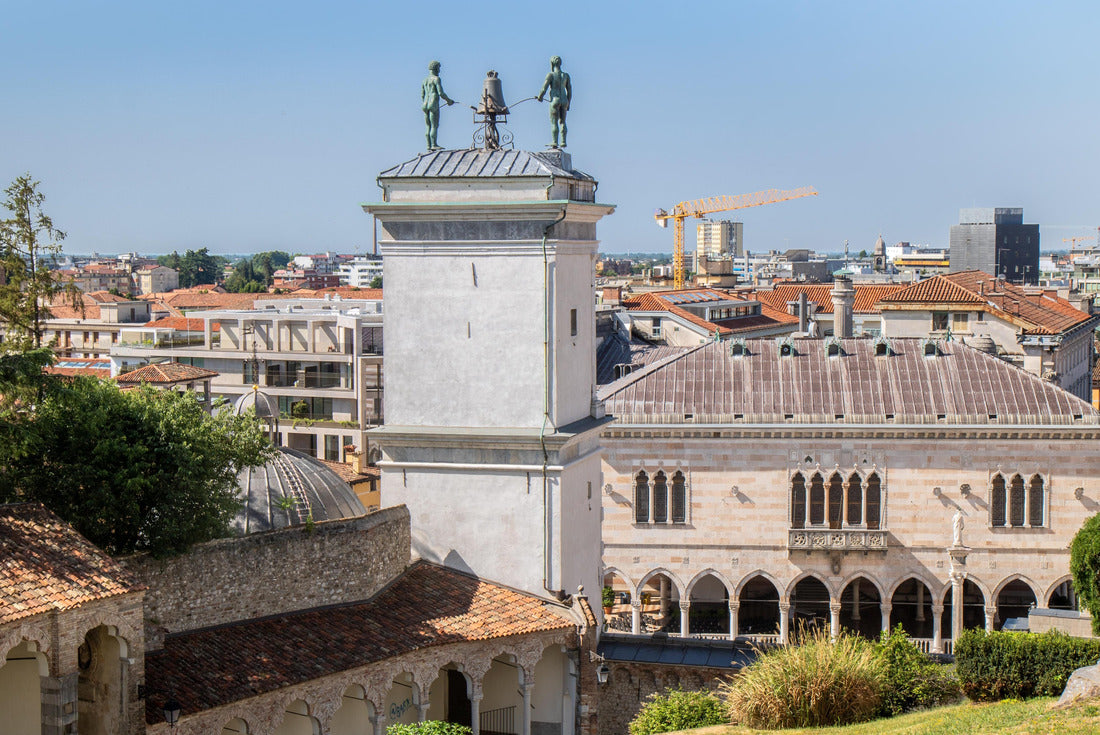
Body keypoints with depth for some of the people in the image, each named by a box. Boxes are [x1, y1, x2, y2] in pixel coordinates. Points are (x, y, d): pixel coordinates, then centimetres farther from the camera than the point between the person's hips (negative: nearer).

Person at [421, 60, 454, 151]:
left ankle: (429, 145, 4)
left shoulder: (425, 80, 16)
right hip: (434, 105, -7)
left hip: (425, 105, 7)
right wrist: (448, 100, 1)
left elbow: (422, 95, 18)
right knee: (434, 125, -8)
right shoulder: (436, 79, -6)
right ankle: (433, 145, -14)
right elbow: (441, 93, -13)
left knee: (428, 126, 6)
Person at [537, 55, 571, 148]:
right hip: (564, 101, 5)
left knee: (554, 122, -2)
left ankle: (555, 142, -9)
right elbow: (569, 91, 12)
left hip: (555, 100, -5)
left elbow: (544, 89, -10)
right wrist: (568, 104, 20)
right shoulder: (566, 75, 9)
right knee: (562, 122, 13)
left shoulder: (551, 75, -7)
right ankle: (563, 141, 8)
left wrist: (540, 97, 9)